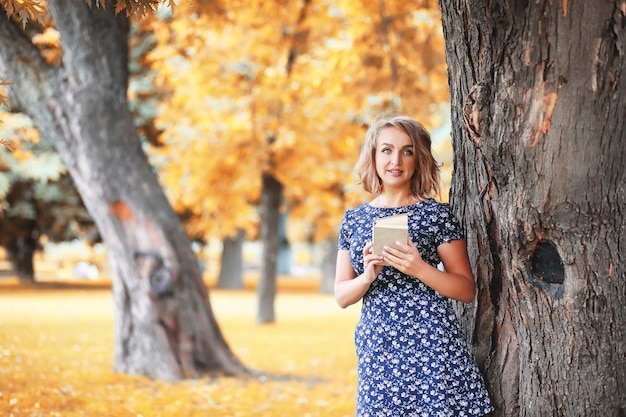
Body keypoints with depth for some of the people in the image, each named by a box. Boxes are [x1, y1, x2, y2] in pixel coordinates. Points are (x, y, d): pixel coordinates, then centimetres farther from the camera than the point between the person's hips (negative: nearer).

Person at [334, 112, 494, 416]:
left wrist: (419, 269, -16)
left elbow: (467, 291, -1)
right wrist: (367, 277, -10)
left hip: (431, 347, -3)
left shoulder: (436, 214, 0)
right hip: (376, 351, 3)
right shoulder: (353, 219, 10)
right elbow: (341, 296, 10)